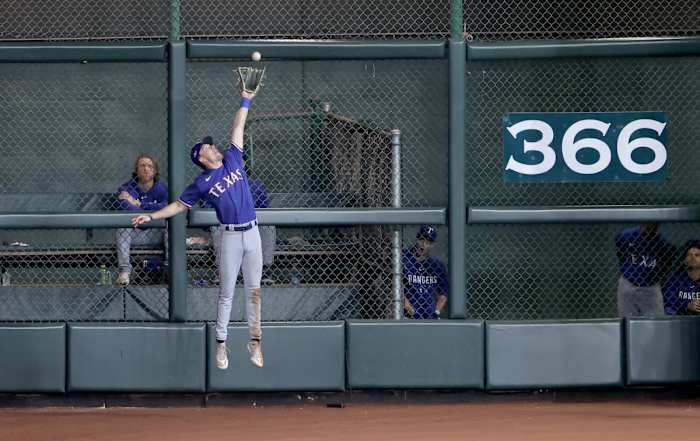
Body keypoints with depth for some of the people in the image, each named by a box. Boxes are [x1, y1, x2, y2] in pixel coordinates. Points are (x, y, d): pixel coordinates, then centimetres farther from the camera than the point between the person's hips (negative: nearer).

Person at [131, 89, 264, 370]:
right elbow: (179, 205, 7)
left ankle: (255, 341, 9)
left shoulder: (232, 159, 8)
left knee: (253, 289, 5)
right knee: (226, 292, 0)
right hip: (230, 236, -3)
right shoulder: (201, 183, 0)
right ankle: (221, 344, 6)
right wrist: (151, 216, 1)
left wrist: (245, 102, 11)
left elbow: (237, 129, 12)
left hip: (252, 233, 3)